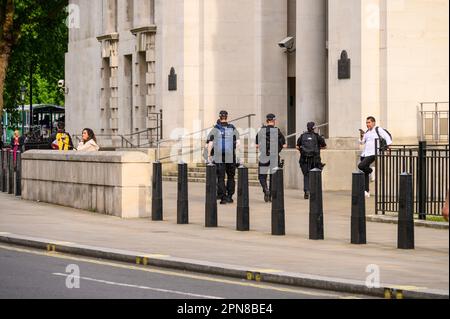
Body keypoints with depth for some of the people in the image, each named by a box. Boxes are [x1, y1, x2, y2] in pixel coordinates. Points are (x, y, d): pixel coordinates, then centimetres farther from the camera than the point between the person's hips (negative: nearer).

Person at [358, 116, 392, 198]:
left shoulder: (378, 130, -3)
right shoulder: (367, 132, 18)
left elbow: (387, 137, -7)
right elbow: (362, 142, 17)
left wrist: (388, 147, -14)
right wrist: (361, 135, 0)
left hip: (372, 154, -8)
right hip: (365, 154, 8)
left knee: (361, 166, -27)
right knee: (365, 174, 5)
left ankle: (371, 171, 1)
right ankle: (366, 191, 10)